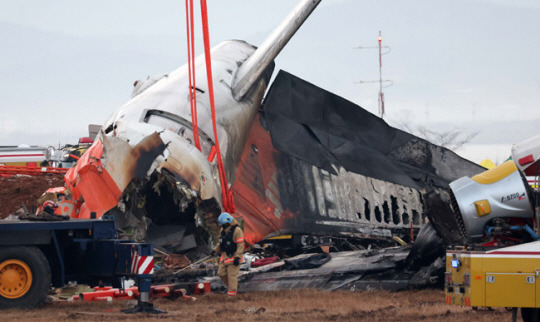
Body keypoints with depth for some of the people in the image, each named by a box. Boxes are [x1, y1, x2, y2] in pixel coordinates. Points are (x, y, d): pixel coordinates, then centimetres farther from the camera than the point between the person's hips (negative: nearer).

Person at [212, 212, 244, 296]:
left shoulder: (237, 231, -16)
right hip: (225, 256, 8)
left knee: (232, 276, -7)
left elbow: (240, 245, -19)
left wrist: (237, 257, -24)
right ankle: (233, 286, 23)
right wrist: (215, 250, 11)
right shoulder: (223, 231, 9)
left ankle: (232, 292, -4)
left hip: (234, 257, -8)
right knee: (221, 273, 8)